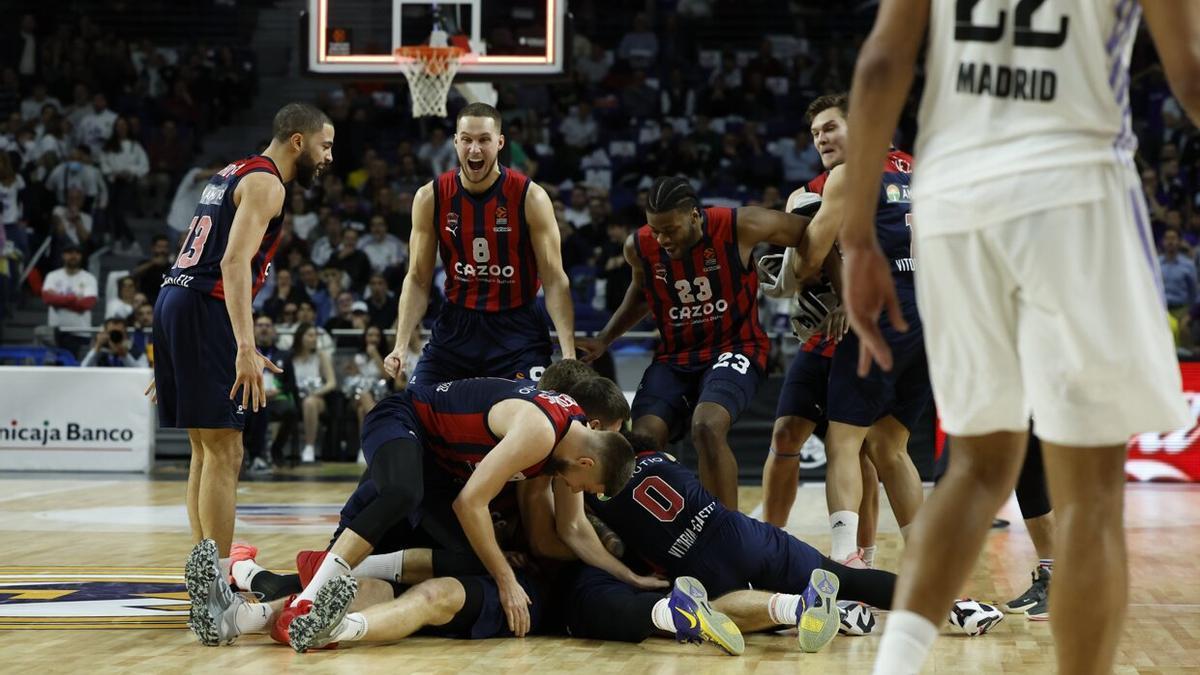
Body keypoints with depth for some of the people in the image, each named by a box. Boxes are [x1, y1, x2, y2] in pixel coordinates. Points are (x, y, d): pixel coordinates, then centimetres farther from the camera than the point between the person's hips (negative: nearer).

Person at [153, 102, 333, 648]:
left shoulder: (233, 174, 23)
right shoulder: (265, 181, -7)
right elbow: (234, 262, -20)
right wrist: (246, 348, -27)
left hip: (174, 301, 10)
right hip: (204, 310, -10)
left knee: (206, 449, 15)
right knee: (224, 453, -9)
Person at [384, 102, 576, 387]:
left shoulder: (530, 197, -12)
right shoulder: (430, 198, -5)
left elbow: (554, 280, -10)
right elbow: (418, 279, 1)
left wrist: (569, 353, -20)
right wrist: (401, 345, -11)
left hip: (516, 329, -2)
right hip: (455, 325, 3)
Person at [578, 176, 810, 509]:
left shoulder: (740, 227, -18)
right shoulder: (639, 247, -7)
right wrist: (603, 340, 9)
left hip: (734, 347, -4)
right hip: (674, 356, 4)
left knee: (707, 429, -31)